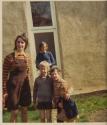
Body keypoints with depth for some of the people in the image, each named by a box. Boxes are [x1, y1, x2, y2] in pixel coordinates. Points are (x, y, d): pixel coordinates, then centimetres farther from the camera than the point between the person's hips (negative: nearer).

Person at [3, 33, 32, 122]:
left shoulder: (28, 57, 5)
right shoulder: (10, 57, -11)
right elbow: (4, 75, -10)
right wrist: (4, 91, -14)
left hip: (25, 86, 5)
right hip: (13, 86, -5)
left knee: (25, 110, 14)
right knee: (14, 112, 0)